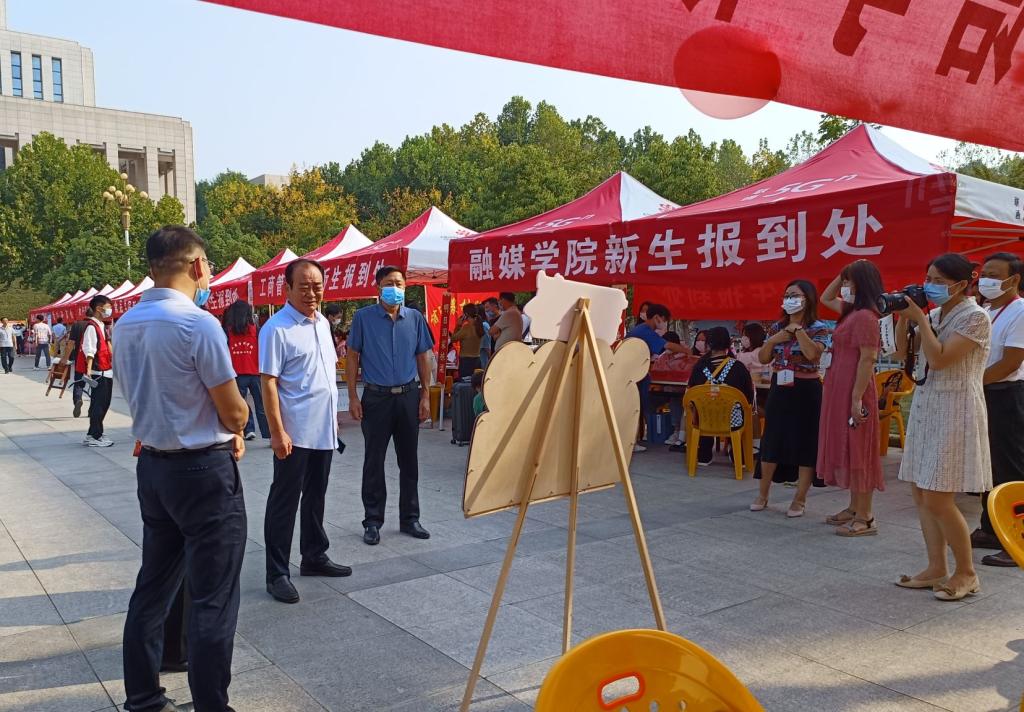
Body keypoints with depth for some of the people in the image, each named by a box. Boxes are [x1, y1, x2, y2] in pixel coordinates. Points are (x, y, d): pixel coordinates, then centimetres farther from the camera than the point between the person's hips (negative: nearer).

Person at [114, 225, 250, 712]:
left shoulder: (124, 326, 5)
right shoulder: (199, 324, -19)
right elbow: (235, 412, -15)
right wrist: (232, 427, 9)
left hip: (152, 466, 8)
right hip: (203, 472, -8)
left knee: (153, 586, 18)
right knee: (212, 599, 2)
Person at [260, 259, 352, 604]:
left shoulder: (323, 323, 10)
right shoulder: (277, 328, -14)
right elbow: (268, 383, -16)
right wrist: (277, 432, -20)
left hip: (323, 429, 8)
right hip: (294, 432, -7)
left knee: (315, 497, 18)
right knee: (284, 503, 2)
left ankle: (314, 556, 32)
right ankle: (277, 574, 12)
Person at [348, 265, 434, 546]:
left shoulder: (415, 318, 3)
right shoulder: (363, 317, -3)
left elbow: (423, 357, 8)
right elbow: (352, 357, 0)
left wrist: (425, 396, 3)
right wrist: (353, 397, -6)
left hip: (408, 396, 3)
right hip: (376, 398, -2)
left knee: (408, 460, 10)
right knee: (374, 462, 5)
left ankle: (409, 518, 23)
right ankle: (373, 521, 17)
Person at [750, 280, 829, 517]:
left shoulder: (818, 328, -7)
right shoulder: (777, 327, 8)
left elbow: (812, 353, -26)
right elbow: (763, 358, 8)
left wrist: (798, 328, -18)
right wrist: (773, 340, -8)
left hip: (805, 391, -5)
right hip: (779, 389, 5)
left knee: (805, 444, 1)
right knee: (771, 442, 9)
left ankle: (799, 500, 12)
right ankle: (763, 495, 21)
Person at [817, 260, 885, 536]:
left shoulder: (865, 316, -17)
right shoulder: (851, 311, 12)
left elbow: (867, 360, -21)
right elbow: (825, 298, 30)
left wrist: (857, 399, -23)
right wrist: (842, 275, 14)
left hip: (853, 391, -10)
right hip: (839, 390, 10)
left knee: (857, 451, -5)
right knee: (846, 449, 14)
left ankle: (865, 518, 2)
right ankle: (855, 508, 23)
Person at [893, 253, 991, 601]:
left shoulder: (974, 317, -11)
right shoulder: (934, 314, 11)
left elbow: (938, 359, -21)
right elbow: (904, 352, 12)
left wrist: (919, 318, -15)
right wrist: (904, 316, 0)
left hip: (955, 411, -8)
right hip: (926, 406, 8)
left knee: (937, 499, -8)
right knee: (921, 493, 8)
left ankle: (966, 573, 9)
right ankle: (936, 569, 19)